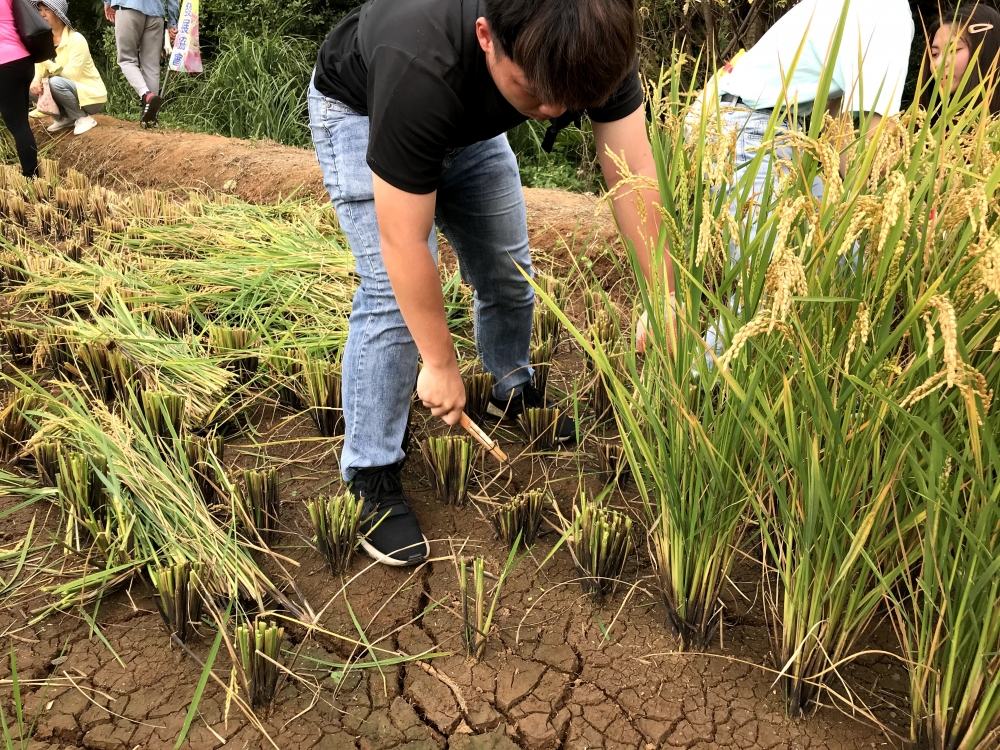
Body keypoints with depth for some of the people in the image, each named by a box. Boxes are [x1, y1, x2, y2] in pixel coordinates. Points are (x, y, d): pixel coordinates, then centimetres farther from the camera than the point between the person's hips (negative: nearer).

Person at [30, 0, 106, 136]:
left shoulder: (76, 39, -18)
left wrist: (47, 62, -32)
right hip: (69, 90, 7)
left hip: (90, 95, -7)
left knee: (55, 82, -32)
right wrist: (35, 81, -22)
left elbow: (72, 74, -24)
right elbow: (39, 66, -1)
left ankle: (83, 118, -13)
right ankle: (65, 118, 5)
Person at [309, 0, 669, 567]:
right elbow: (404, 244, -37)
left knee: (509, 268, 8)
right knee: (393, 291, -19)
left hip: (468, 122, 5)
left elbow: (634, 175, -26)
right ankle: (372, 476, -4)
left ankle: (514, 392, 37)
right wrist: (441, 365, -27)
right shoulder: (421, 72, -45)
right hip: (362, 112, -5)